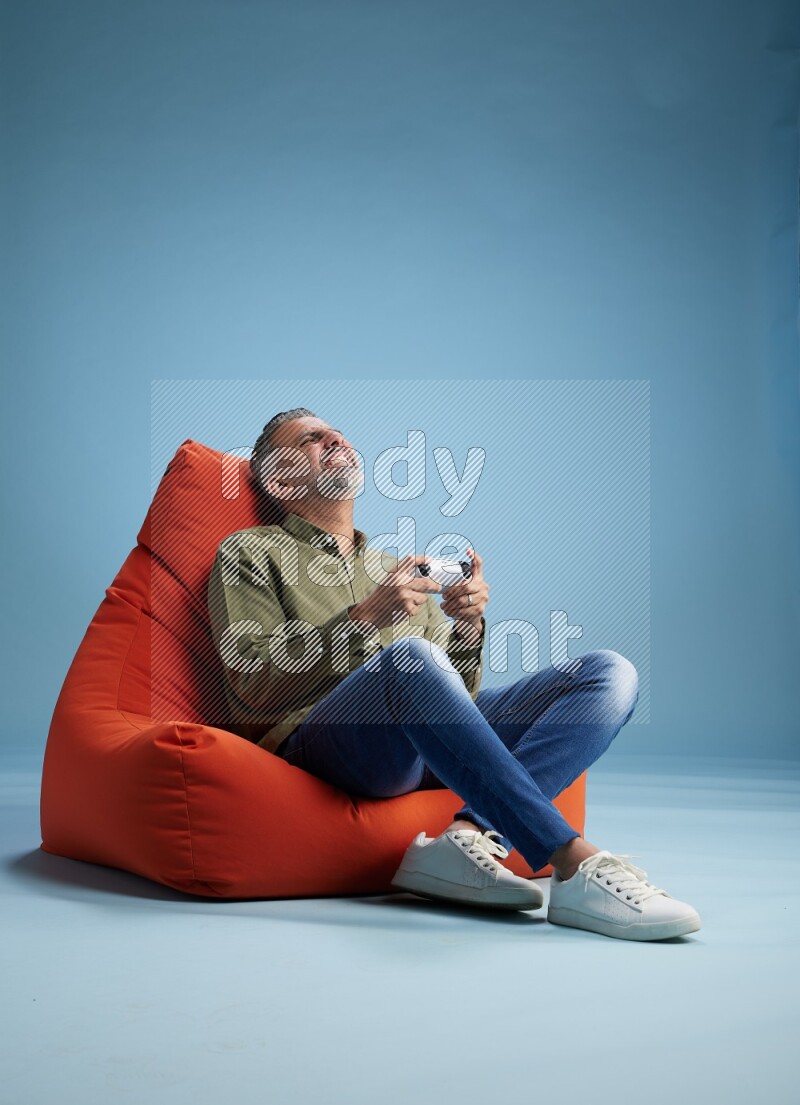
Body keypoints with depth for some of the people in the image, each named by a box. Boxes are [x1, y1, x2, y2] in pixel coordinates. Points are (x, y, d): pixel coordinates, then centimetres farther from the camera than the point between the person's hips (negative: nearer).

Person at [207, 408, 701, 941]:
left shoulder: (396, 567, 32)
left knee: (611, 672, -11)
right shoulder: (250, 553, 16)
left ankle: (470, 836, -33)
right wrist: (362, 618, -10)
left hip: (431, 746, 6)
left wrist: (467, 629, 1)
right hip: (323, 737, -5)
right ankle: (576, 863, -39)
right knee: (408, 657, -39)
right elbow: (251, 686, 0)